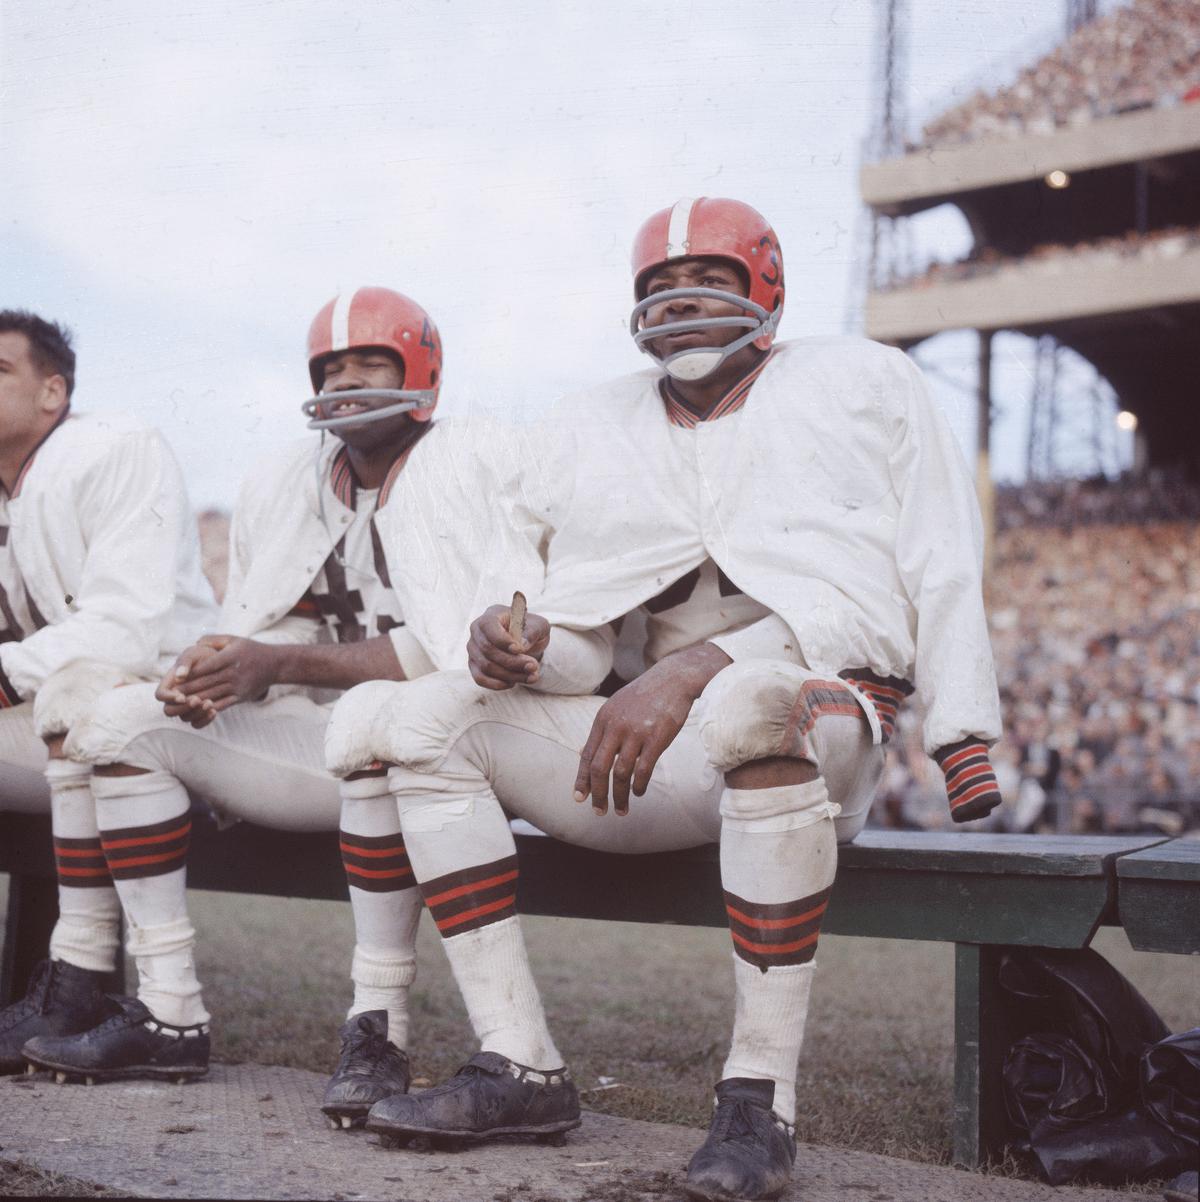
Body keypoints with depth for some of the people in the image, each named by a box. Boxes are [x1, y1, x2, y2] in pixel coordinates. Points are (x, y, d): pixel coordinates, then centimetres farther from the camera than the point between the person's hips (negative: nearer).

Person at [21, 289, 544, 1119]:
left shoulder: (470, 468, -10)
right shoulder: (284, 485, 10)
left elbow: (453, 648, -23)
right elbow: (254, 636, 14)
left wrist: (279, 662, -26)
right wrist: (213, 676, -11)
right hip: (319, 739, 7)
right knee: (122, 722, -5)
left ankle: (379, 1027, -27)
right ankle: (171, 1018, -5)